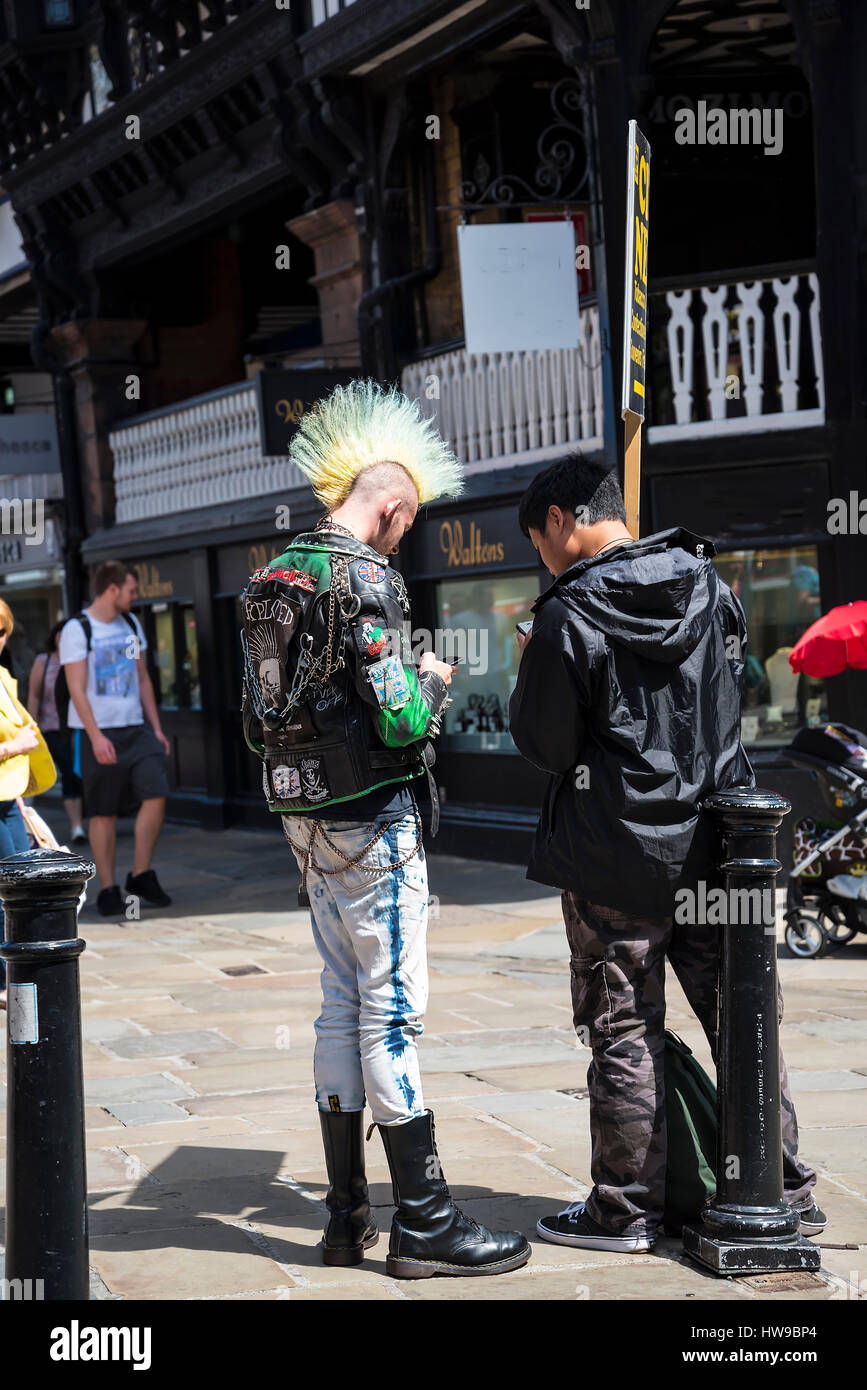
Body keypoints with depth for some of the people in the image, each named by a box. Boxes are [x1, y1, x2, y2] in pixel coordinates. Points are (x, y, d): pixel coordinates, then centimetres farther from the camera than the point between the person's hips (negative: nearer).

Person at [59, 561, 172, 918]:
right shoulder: (77, 630, -7)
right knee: (104, 812, -2)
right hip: (100, 732, -6)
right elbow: (76, 689, -13)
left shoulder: (131, 624, 14)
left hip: (136, 729, 6)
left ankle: (141, 876, 4)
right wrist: (96, 737, -20)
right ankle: (108, 890, 6)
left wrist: (156, 728, 13)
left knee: (155, 794, -9)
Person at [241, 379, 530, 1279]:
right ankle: (423, 1222, 1)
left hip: (306, 818, 8)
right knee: (392, 1011, -4)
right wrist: (433, 683, -2)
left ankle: (347, 1217, 16)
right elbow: (399, 720, -22)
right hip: (370, 818, -8)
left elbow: (256, 720, 16)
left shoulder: (272, 581, 11)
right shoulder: (365, 578, -16)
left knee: (342, 1007, 12)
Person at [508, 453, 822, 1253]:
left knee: (624, 1033, 4)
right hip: (715, 845, 6)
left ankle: (625, 1210, 11)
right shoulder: (709, 586, 5)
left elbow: (547, 748, -8)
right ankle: (787, 1191, 19)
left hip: (617, 858, -5)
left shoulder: (569, 617, -14)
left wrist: (533, 675, 7)